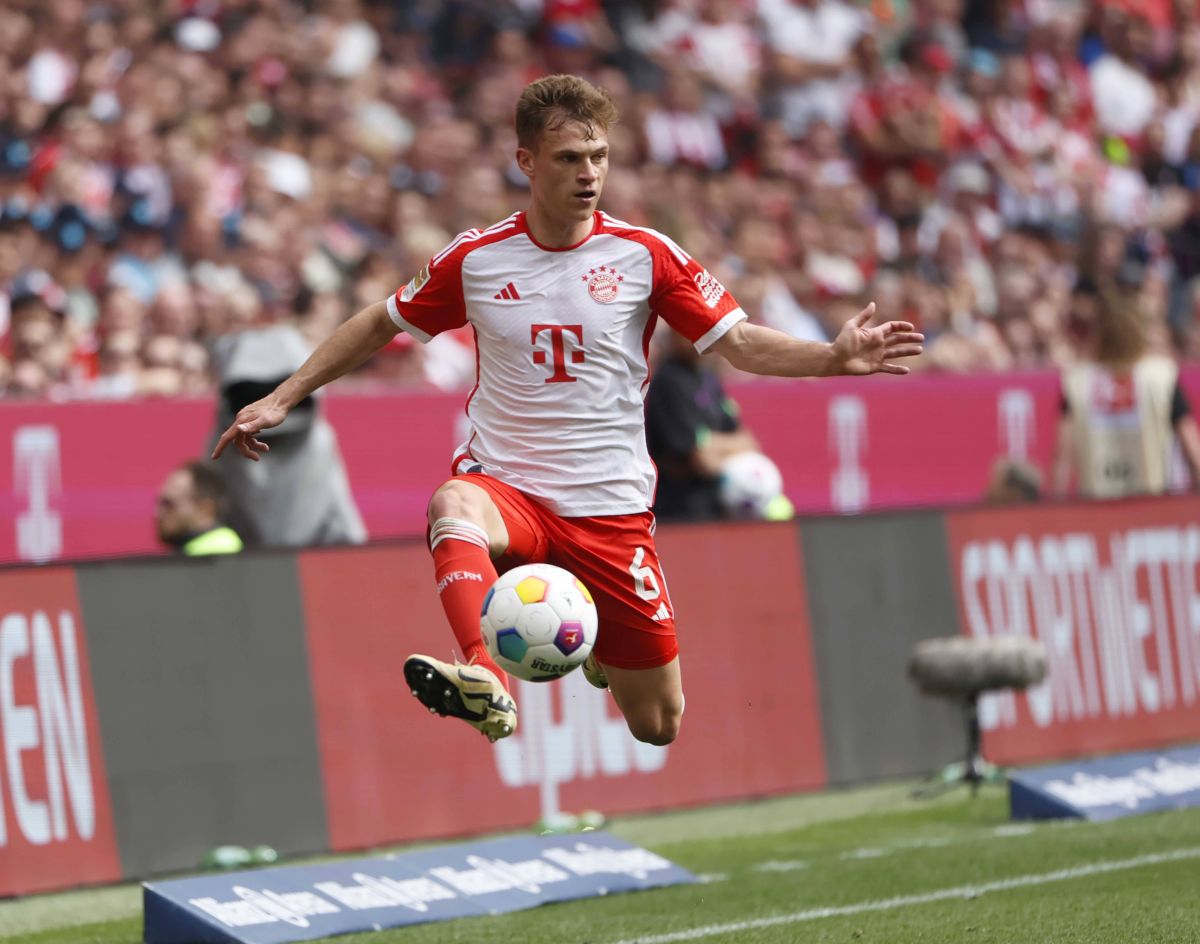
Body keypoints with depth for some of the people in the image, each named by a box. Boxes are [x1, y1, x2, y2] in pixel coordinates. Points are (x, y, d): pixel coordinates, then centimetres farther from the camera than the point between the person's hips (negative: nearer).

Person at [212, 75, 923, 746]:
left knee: (658, 727, 3)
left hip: (612, 507, 1)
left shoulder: (646, 254, -2)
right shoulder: (476, 258, 1)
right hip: (505, 487, 0)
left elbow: (739, 341, -1)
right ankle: (487, 684, -59)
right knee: (453, 505, -38)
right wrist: (282, 400, 11)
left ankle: (602, 645, 39)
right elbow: (380, 326, 14)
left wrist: (832, 358, -18)